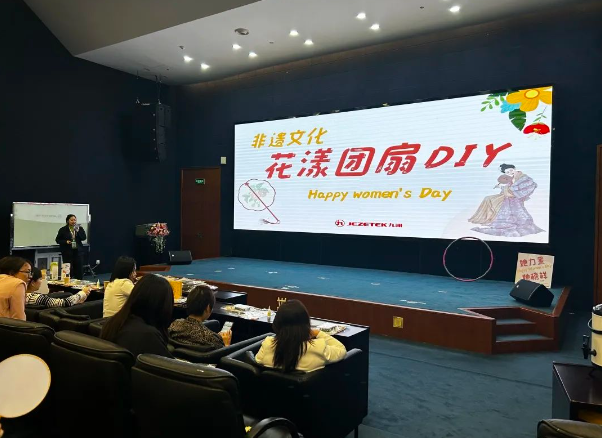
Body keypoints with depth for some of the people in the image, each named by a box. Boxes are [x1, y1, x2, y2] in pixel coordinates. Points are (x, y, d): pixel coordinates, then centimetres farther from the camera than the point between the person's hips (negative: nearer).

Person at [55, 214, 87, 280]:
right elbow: (58, 240, 4)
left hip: (78, 252, 2)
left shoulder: (80, 229, 7)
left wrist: (78, 231, -15)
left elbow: (84, 238, -2)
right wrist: (66, 241, -13)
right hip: (67, 252, -2)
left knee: (79, 269, 2)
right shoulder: (63, 229, 1)